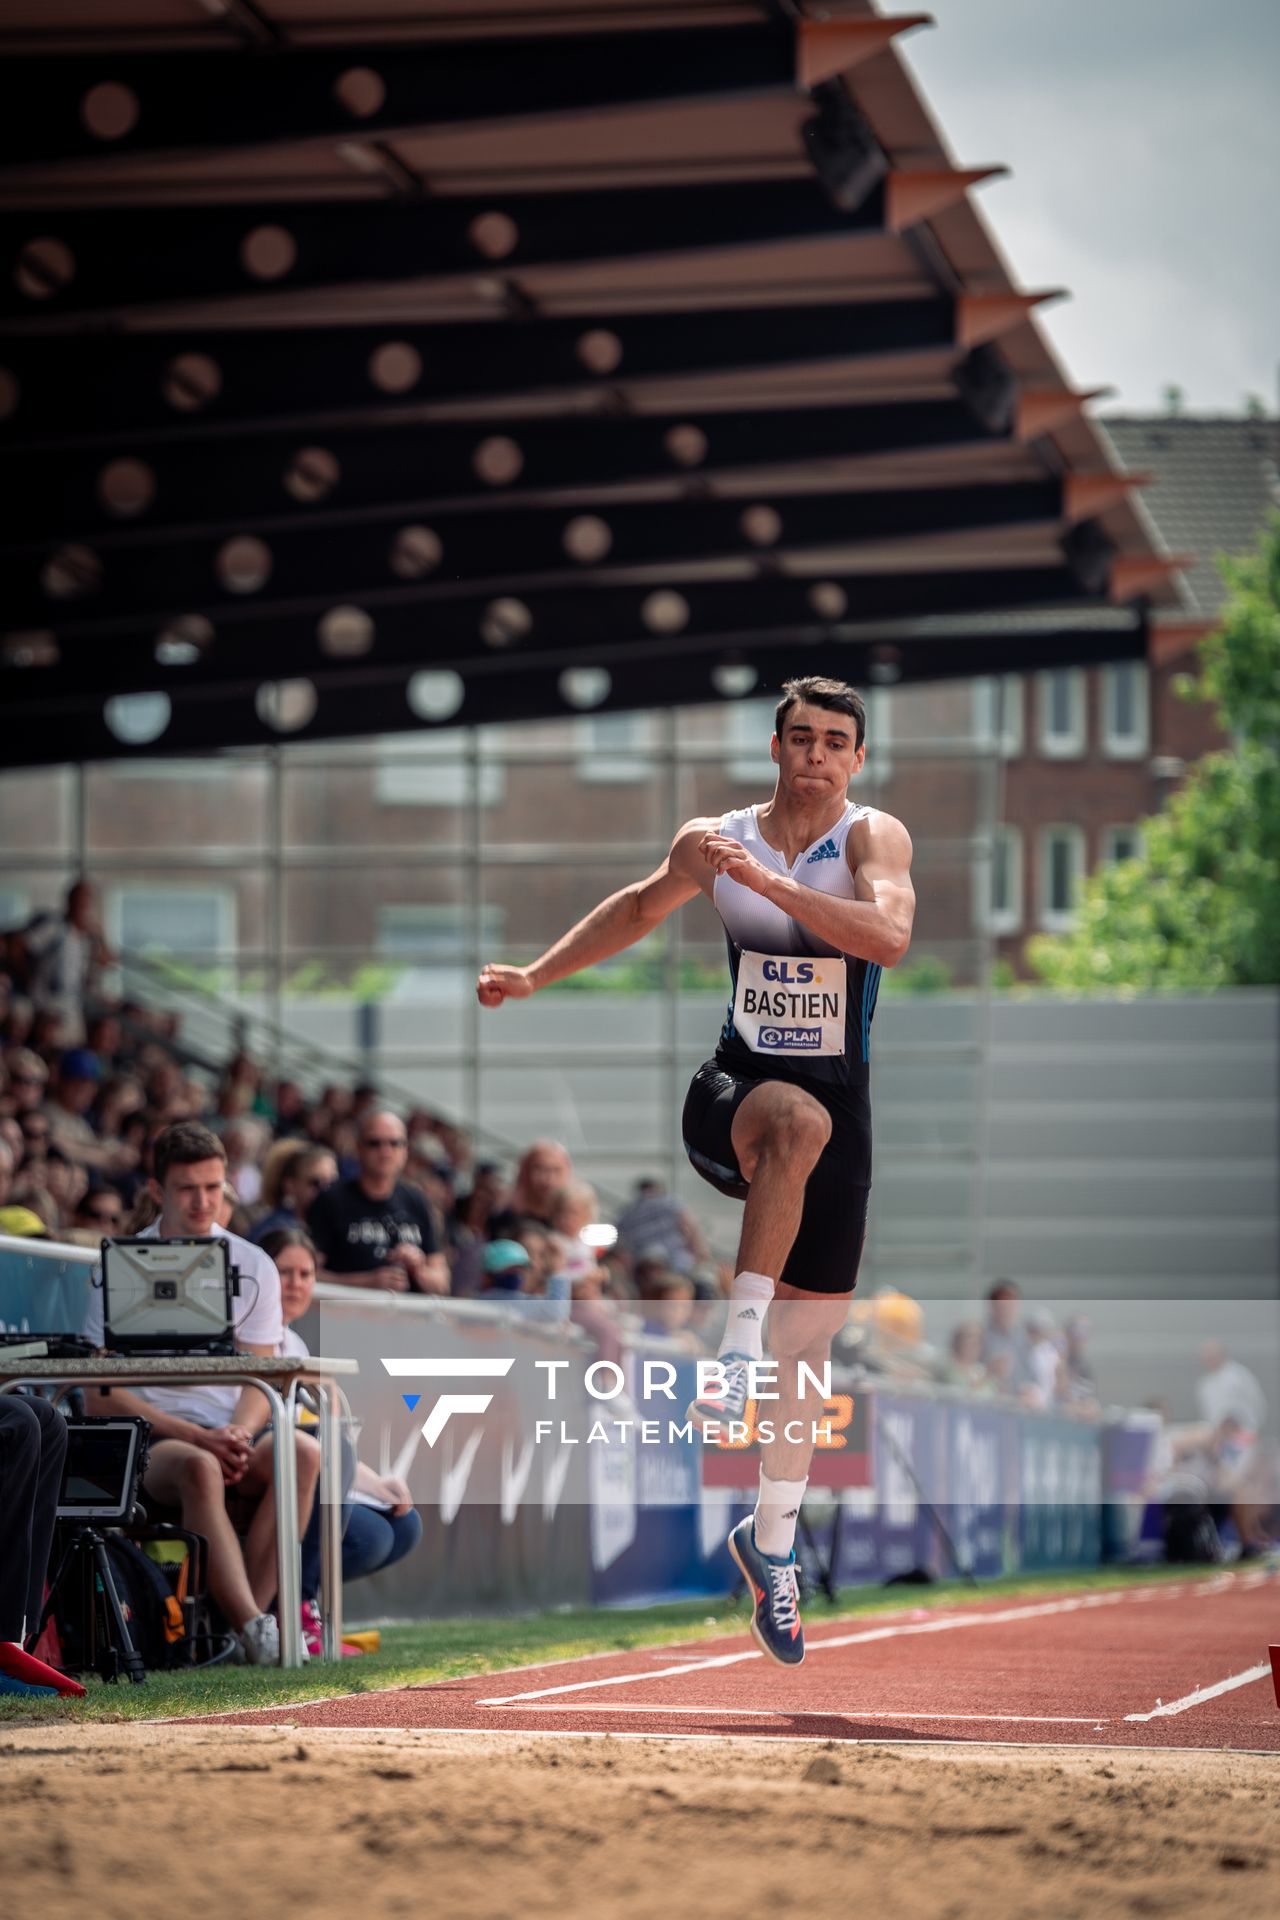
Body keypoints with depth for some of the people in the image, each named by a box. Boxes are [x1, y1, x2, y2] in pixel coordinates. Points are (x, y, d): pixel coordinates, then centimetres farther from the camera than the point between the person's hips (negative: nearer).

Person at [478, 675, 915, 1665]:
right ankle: (737, 1346, -34)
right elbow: (639, 907, 23)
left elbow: (890, 936, -27)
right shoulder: (712, 840, 2)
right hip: (732, 1094, 0)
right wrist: (537, 973, 24)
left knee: (812, 1338, 6)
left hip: (840, 1110, 0)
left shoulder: (874, 837, -7)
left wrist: (768, 881, -30)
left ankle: (772, 1541, 25)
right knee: (801, 1118, -39)